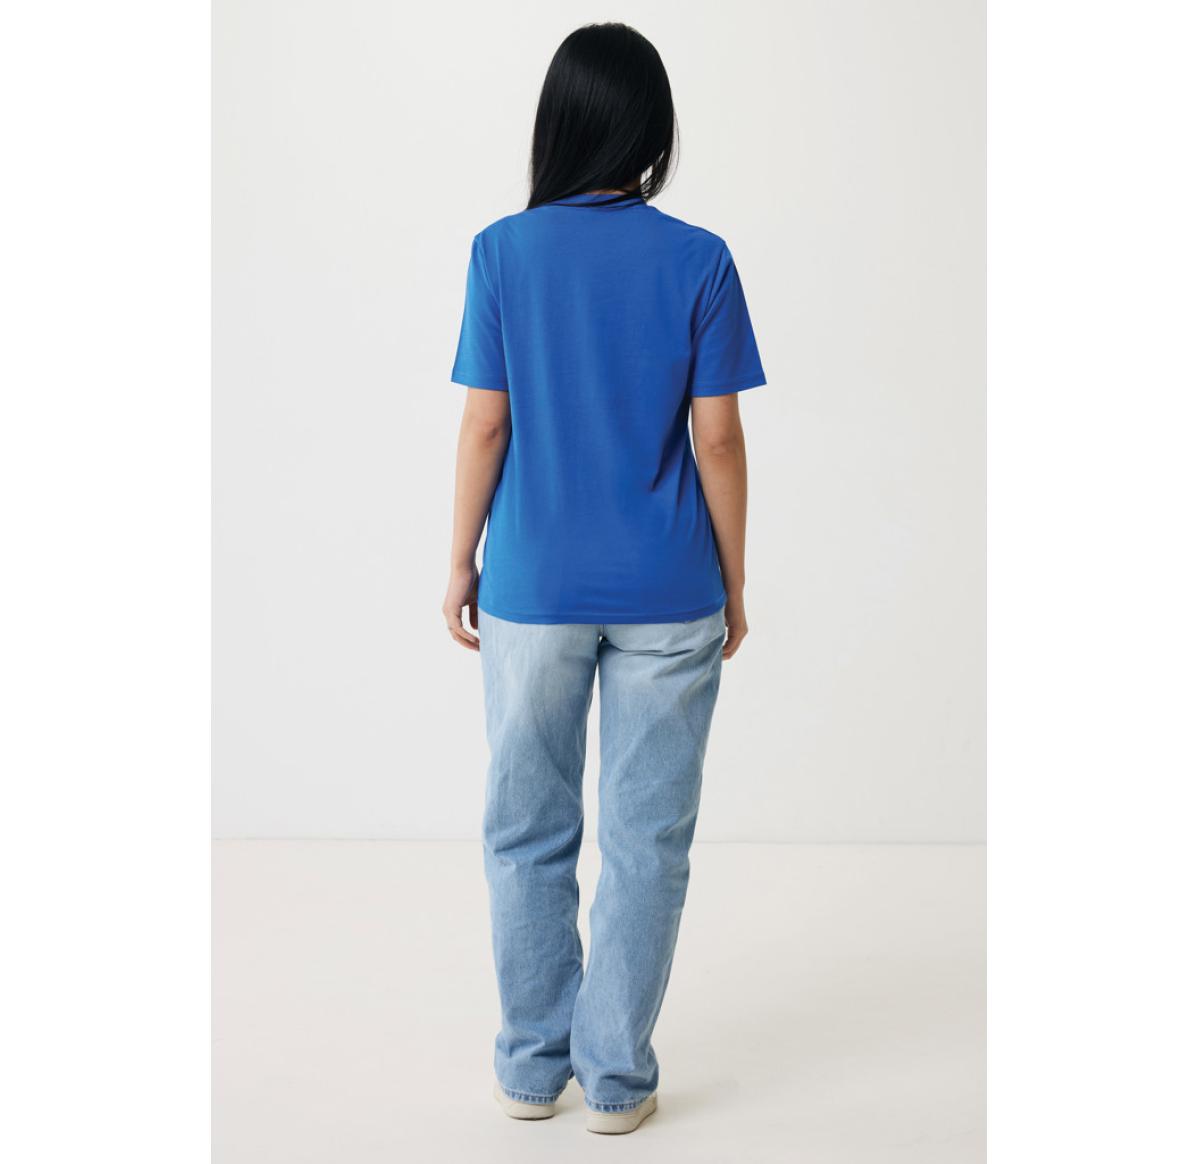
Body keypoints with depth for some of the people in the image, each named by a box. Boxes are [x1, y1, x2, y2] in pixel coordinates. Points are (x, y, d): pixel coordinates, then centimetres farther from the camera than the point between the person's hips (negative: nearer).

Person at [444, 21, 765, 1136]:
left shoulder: (503, 252, -5)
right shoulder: (698, 261, -5)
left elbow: (485, 427, -4)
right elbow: (718, 438, -5)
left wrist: (460, 562, 7)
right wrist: (733, 583, 5)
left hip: (533, 590, 0)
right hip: (667, 596, 0)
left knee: (528, 833, 13)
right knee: (646, 838, 9)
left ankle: (533, 1068, 24)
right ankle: (616, 1077, 17)